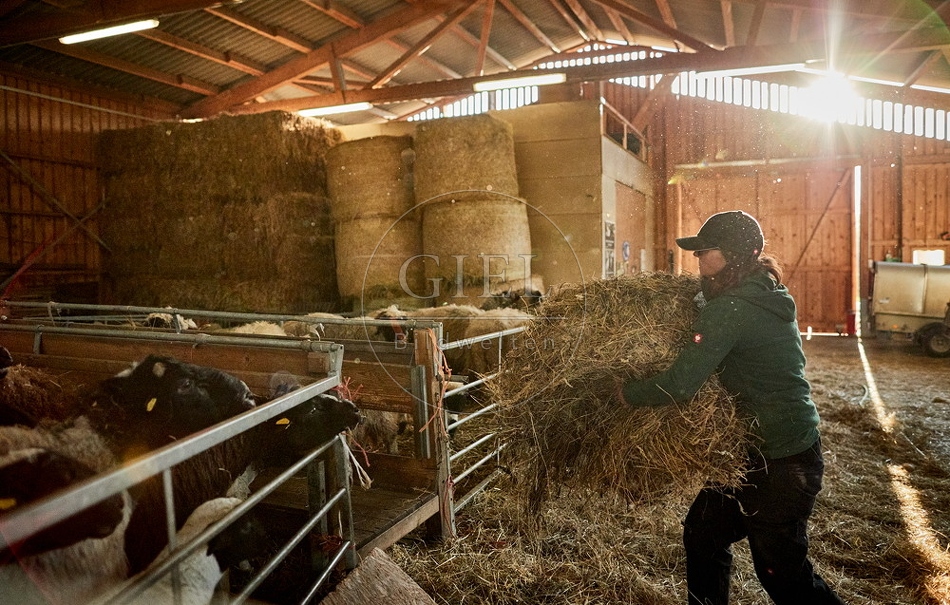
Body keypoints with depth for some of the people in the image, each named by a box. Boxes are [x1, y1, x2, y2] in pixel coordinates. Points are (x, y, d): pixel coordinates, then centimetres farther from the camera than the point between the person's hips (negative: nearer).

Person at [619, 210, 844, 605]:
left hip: (779, 462, -9)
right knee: (703, 532, 19)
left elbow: (679, 385, -27)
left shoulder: (728, 311, -23)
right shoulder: (765, 295, 6)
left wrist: (626, 394, -13)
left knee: (781, 572, 8)